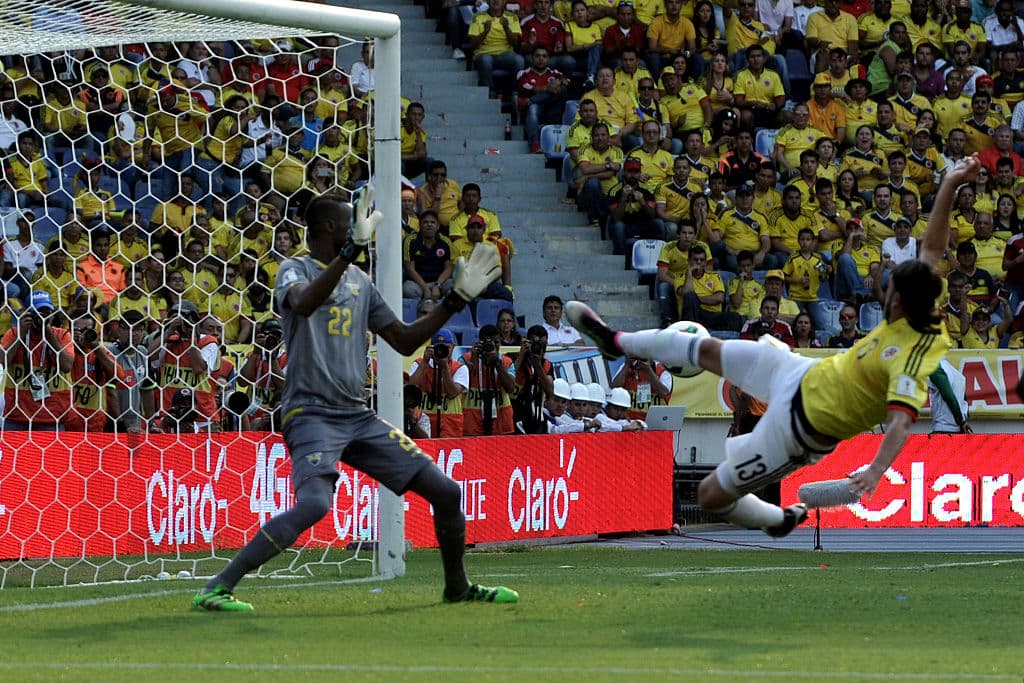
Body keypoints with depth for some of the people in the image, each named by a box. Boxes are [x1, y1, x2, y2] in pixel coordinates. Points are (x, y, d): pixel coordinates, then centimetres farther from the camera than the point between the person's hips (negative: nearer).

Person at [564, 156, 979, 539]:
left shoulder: (910, 359, -35)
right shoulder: (924, 317, -11)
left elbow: (900, 423, -47)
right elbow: (932, 247, -1)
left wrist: (876, 470, -62)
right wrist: (949, 187, -9)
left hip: (800, 424, -8)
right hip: (805, 375, 8)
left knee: (711, 495, 0)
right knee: (708, 351, 22)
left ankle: (779, 521, 31)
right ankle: (617, 342, 48)